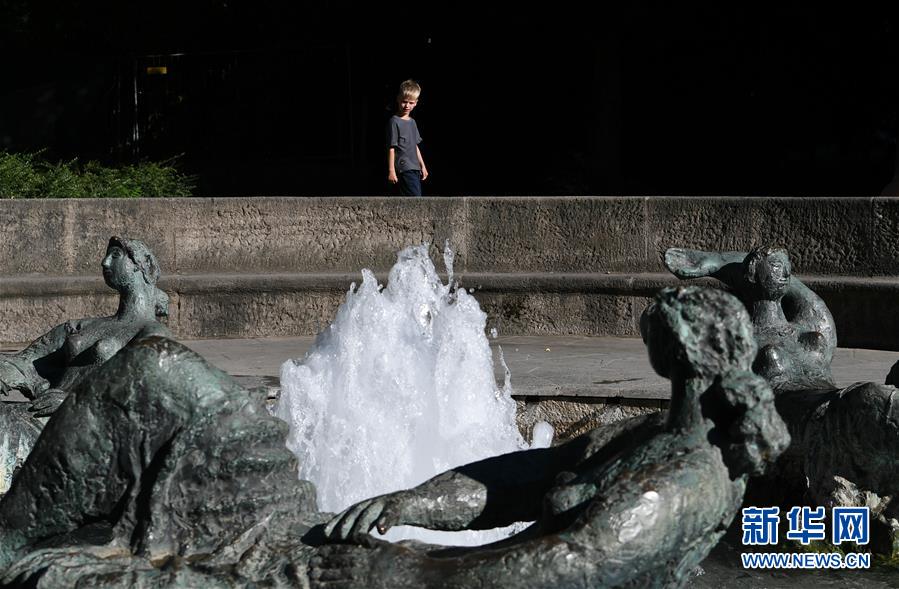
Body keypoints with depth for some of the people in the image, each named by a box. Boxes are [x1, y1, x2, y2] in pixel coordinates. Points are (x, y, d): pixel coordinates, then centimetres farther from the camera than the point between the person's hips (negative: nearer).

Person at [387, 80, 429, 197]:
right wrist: (391, 170, -13)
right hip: (404, 168, -8)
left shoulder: (412, 122, 17)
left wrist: (423, 166, 22)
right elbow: (391, 148, -10)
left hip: (415, 169, 8)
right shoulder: (394, 121, -7)